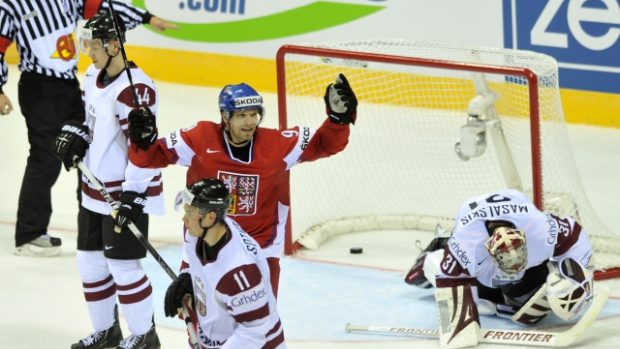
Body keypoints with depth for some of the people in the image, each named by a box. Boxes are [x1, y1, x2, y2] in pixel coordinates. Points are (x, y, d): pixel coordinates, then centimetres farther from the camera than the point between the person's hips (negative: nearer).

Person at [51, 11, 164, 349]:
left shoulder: (134, 90, -24)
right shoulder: (94, 75, 5)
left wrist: (133, 195, -26)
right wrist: (74, 134, 4)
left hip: (126, 192, -9)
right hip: (95, 189, 9)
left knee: (122, 265, -3)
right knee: (90, 261, 15)